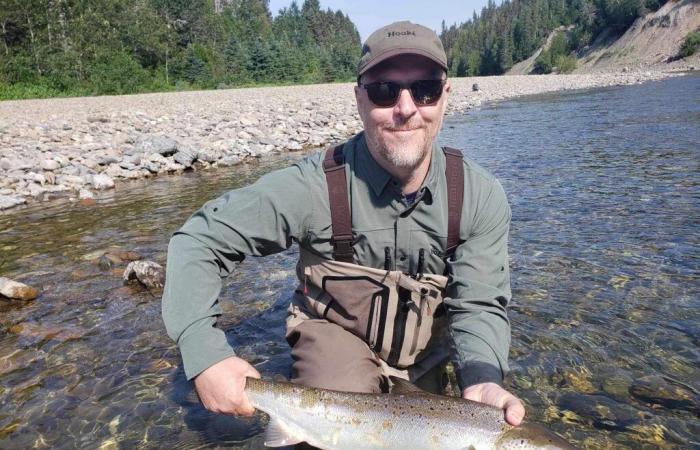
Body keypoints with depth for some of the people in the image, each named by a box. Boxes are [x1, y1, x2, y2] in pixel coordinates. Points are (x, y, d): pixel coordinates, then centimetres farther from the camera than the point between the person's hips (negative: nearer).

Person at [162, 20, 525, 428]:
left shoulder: (481, 196, -20)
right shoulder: (315, 185, -30)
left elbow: (479, 305, -17)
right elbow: (197, 242, -24)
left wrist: (482, 379, -39)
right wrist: (206, 356, -35)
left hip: (426, 354, 3)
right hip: (336, 333, -2)